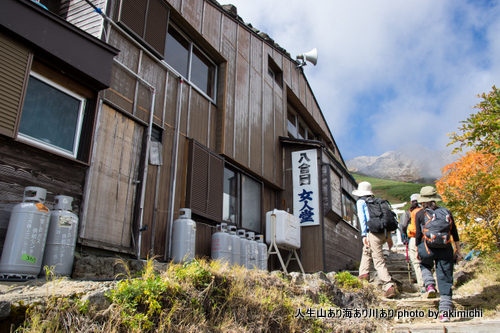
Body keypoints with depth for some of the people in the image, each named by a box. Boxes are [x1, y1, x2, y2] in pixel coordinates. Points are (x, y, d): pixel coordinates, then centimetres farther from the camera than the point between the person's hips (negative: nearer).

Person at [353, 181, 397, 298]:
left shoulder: (361, 202, 6)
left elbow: (362, 218, -6)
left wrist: (364, 235, -11)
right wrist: (388, 236, 21)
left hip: (373, 233, -7)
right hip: (384, 233, 7)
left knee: (379, 261, -7)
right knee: (366, 251, 26)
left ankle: (389, 287, -12)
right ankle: (364, 274, 20)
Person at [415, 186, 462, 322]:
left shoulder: (420, 214, -1)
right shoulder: (446, 212, 7)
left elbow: (418, 235, 0)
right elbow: (455, 233, 9)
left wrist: (418, 250, 13)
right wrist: (458, 250, 17)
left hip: (428, 249, -2)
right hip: (445, 249, 2)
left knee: (425, 265, 32)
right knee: (446, 281, 8)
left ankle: (430, 285, 6)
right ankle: (445, 312, 6)